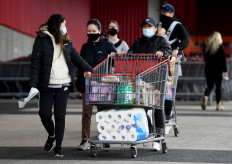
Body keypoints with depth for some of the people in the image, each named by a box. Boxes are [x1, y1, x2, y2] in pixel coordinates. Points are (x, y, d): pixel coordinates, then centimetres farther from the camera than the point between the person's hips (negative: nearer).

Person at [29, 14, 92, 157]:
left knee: (60, 116, 1)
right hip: (47, 85, -2)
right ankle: (51, 135, 30)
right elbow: (36, 62, -5)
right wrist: (33, 84, -12)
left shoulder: (66, 41, 11)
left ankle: (58, 147, 9)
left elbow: (76, 57, 14)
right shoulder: (42, 39, -2)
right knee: (45, 114, -1)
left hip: (64, 84, 2)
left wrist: (87, 69, -1)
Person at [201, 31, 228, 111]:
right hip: (218, 69, -3)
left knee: (210, 85, 9)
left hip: (208, 69, 3)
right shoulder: (220, 46, -7)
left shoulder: (206, 46, 5)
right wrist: (225, 70, -3)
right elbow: (223, 59, -8)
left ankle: (205, 96, -21)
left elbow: (205, 58, 12)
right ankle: (218, 105, 7)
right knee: (218, 86, 5)